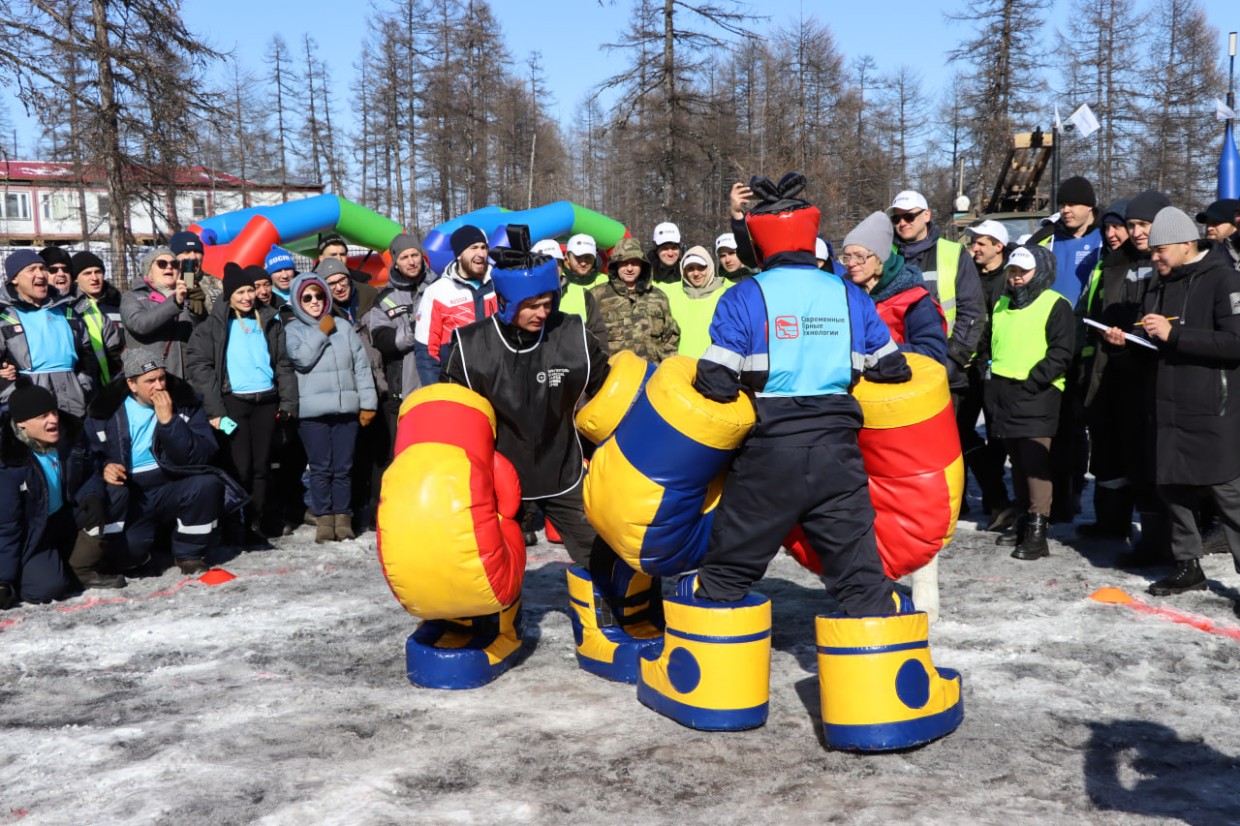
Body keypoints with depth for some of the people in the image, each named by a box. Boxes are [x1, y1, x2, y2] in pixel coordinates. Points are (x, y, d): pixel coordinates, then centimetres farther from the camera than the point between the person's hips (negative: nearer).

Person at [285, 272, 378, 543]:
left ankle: (343, 519, 11)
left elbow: (361, 366, 11)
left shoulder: (343, 328, 13)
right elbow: (302, 357, -13)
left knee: (344, 467, 4)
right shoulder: (292, 330, 7)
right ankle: (324, 521, 6)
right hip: (312, 411, -2)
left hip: (346, 409, 2)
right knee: (321, 468, -2)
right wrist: (322, 332, -4)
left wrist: (368, 403, 5)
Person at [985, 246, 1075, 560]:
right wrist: (989, 373, 16)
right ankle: (1024, 519, 23)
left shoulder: (1055, 305, -3)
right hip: (1004, 393, 7)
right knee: (1017, 461, 13)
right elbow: (991, 342, 29)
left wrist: (1034, 378, -16)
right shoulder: (1002, 304, 19)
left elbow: (1062, 352, -10)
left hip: (1036, 396, -7)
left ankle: (1037, 531, -13)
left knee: (1035, 463, -12)